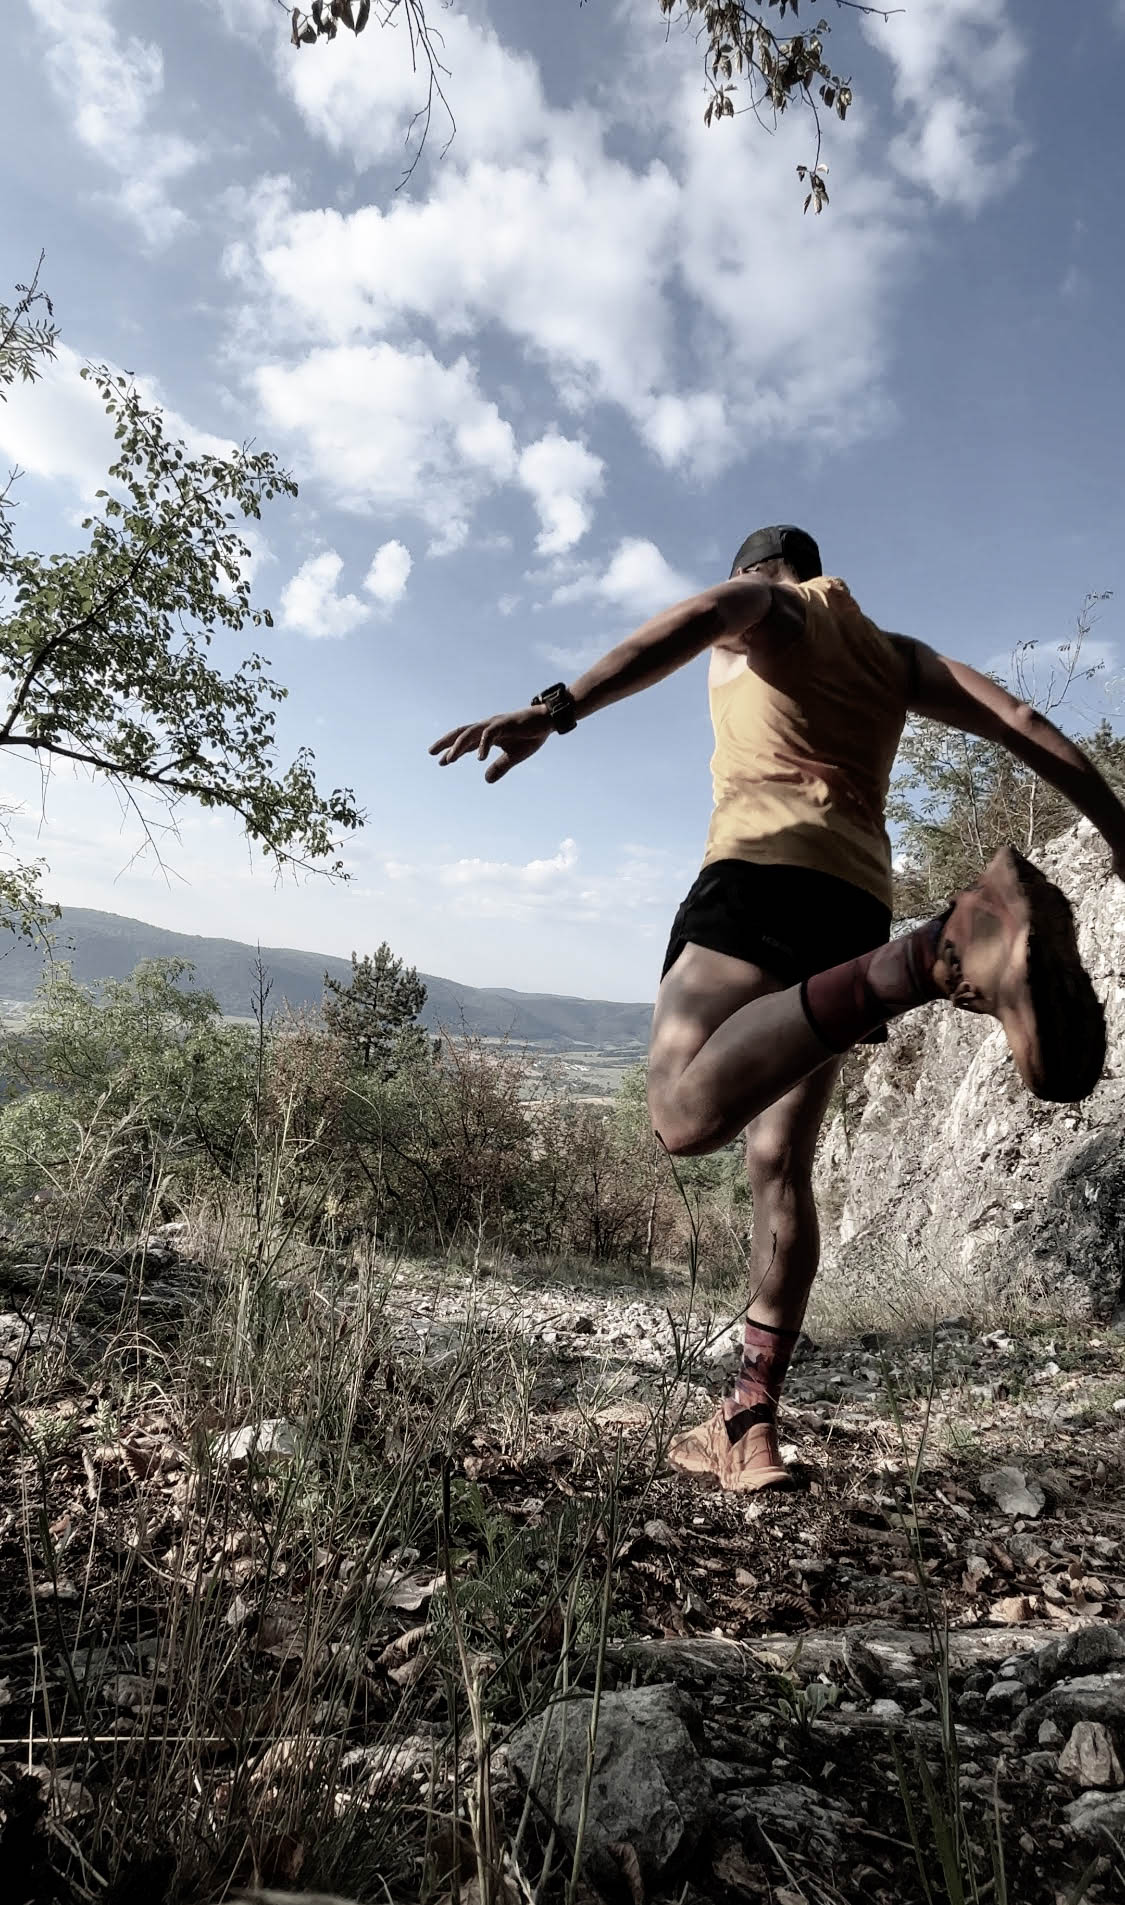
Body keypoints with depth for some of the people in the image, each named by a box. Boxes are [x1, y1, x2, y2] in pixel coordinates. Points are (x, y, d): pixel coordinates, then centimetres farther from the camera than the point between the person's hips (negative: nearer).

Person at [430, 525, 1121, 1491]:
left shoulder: (765, 604, 17)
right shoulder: (895, 654, 32)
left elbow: (695, 620, -7)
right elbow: (1021, 721, 21)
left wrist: (555, 711, -22)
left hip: (769, 860, -6)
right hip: (861, 895, 7)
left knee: (688, 1110, -27)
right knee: (781, 1165, 8)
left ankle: (944, 949, -39)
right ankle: (751, 1423, 5)